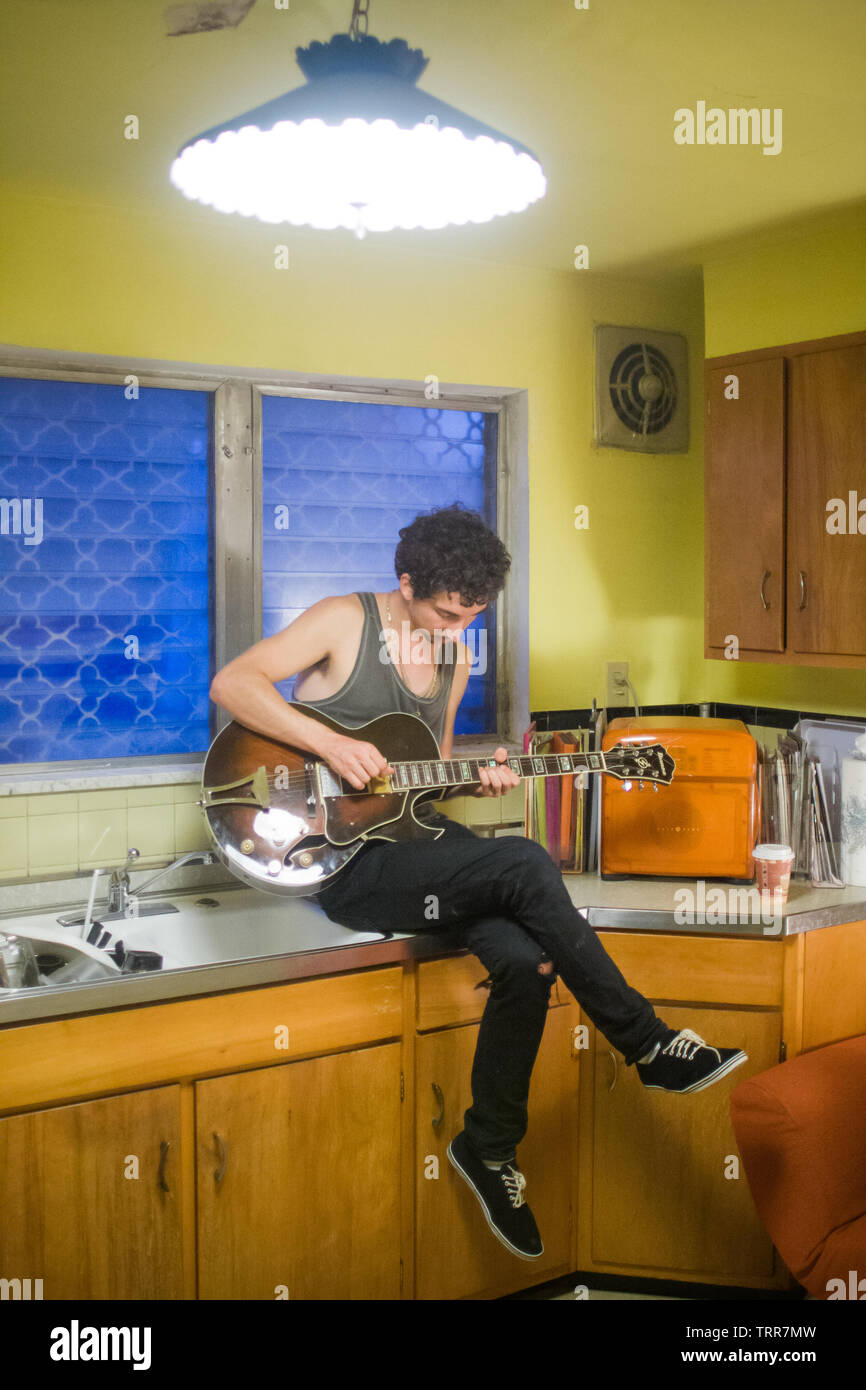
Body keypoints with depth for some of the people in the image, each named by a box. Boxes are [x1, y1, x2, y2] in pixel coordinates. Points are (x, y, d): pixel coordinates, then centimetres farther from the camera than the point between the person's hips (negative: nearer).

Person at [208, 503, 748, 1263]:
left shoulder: (455, 655, 13)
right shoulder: (345, 620, -7)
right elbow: (231, 684, -16)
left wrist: (474, 778, 0)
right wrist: (330, 743, -24)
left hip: (418, 837, 7)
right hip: (347, 861, -7)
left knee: (526, 958, -18)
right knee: (525, 864, -26)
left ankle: (490, 1146, 3)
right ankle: (650, 1044, -12)